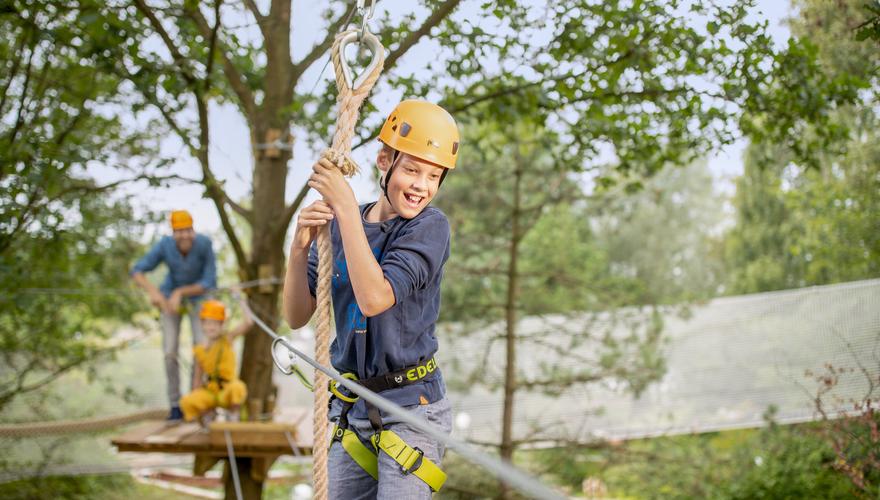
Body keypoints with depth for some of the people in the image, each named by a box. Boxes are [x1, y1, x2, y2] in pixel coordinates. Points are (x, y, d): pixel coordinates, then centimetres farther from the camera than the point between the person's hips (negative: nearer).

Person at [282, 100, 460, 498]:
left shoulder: (430, 226, -10)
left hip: (410, 408, -5)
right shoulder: (337, 225, 5)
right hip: (350, 405, 5)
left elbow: (374, 299, -25)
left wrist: (346, 207, -22)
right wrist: (299, 248, -14)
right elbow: (296, 317, 3)